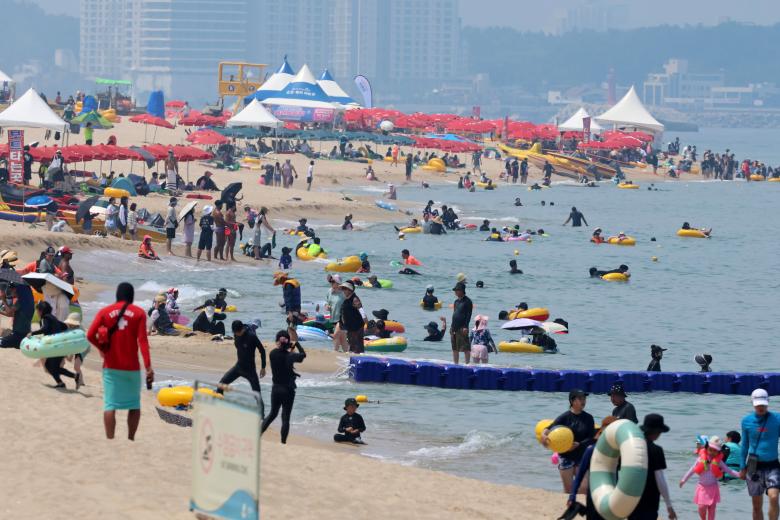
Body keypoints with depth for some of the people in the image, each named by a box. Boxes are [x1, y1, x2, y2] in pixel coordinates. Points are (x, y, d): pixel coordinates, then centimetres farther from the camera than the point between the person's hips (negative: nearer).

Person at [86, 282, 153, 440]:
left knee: (110, 405, -1)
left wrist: (102, 348, 11)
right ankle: (131, 439, 16)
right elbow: (142, 340, -10)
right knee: (134, 404, 14)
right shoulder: (139, 313, -1)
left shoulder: (105, 312, 1)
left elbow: (90, 335, -7)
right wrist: (148, 366, -13)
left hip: (111, 366, 0)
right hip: (132, 366, 0)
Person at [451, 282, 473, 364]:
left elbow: (469, 314, -12)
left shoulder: (467, 301, -6)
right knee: (455, 348, 11)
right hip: (454, 328, 8)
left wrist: (465, 327, -19)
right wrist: (452, 327, 17)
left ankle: (467, 363, -8)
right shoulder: (456, 302, 18)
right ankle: (455, 363, 17)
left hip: (462, 328, -8)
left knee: (465, 348, -8)